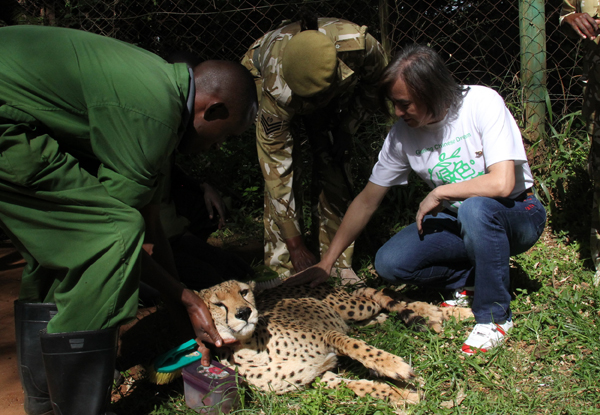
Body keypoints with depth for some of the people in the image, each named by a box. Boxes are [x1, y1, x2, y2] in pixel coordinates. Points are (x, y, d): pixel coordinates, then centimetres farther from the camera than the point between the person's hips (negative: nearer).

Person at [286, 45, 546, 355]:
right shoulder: (403, 135, -8)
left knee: (475, 208, -39)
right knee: (389, 263, -18)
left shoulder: (482, 103, -21)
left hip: (517, 214, -4)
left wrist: (438, 193, -20)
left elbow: (502, 183, -32)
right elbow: (366, 201, -2)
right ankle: (469, 278, 5)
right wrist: (326, 262, -5)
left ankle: (494, 315, -17)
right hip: (458, 221, 4)